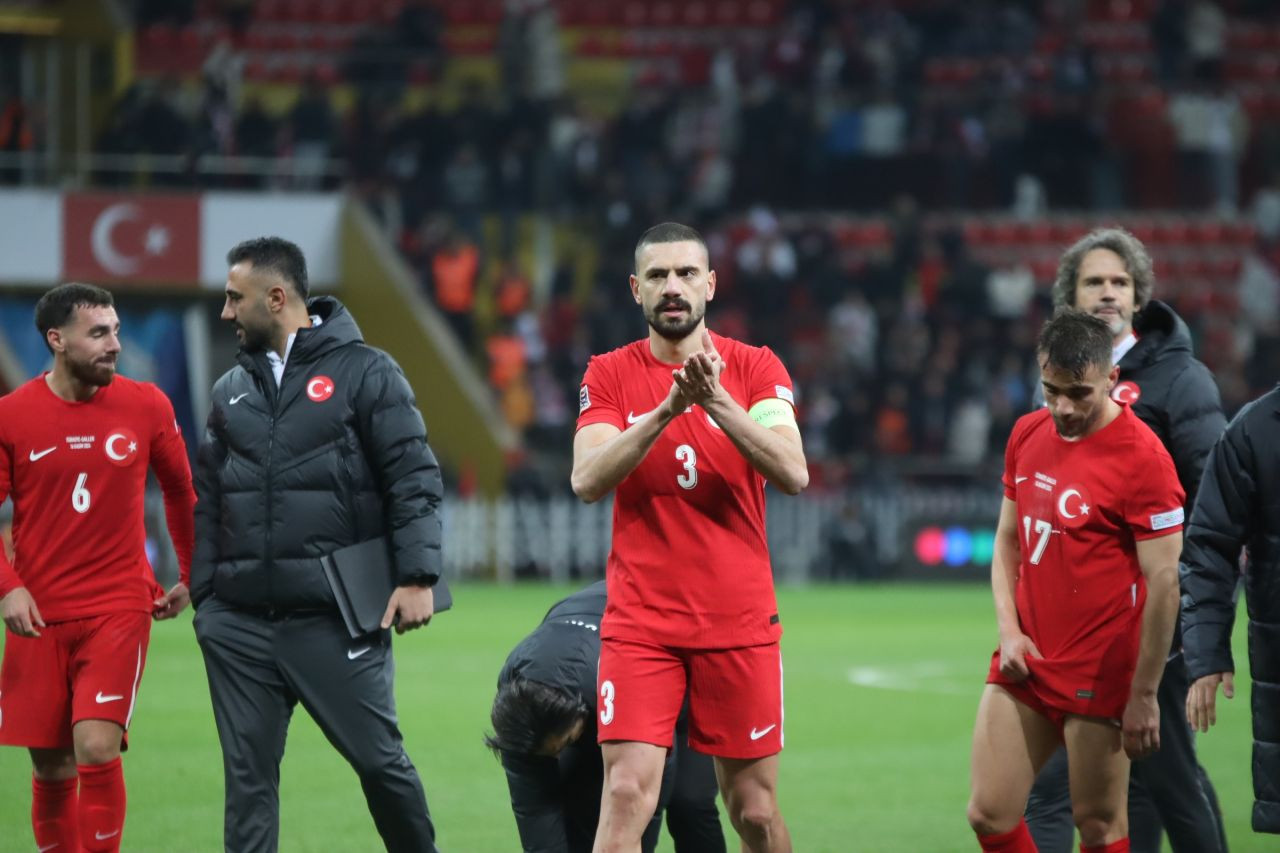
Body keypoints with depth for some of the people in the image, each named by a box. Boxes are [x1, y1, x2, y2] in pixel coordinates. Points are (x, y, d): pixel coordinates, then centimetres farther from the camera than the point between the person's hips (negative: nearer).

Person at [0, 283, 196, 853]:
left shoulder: (146, 407, 0)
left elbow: (180, 491, 14)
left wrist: (189, 577, 16)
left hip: (120, 608, -1)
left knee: (97, 748, -18)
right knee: (51, 770, 5)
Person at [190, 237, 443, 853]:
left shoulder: (365, 372, -1)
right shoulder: (231, 390, 15)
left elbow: (414, 479, -5)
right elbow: (209, 501, 18)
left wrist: (417, 577, -13)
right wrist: (203, 595, 11)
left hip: (334, 618, -5)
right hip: (239, 624, 5)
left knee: (379, 760, -1)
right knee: (248, 777, 4)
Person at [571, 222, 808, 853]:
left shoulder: (754, 369, 2)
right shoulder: (609, 375, 3)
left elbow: (793, 474, -13)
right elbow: (586, 481, -12)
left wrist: (716, 401, -25)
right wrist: (666, 409, -24)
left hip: (740, 624, 1)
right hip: (640, 626, -1)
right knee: (627, 795, -14)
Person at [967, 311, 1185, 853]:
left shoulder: (1141, 457, -14)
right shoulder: (1027, 435, 7)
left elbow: (1164, 582, -13)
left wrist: (1144, 696, -13)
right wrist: (1009, 629, 2)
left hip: (1098, 677, -6)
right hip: (1024, 662, 6)